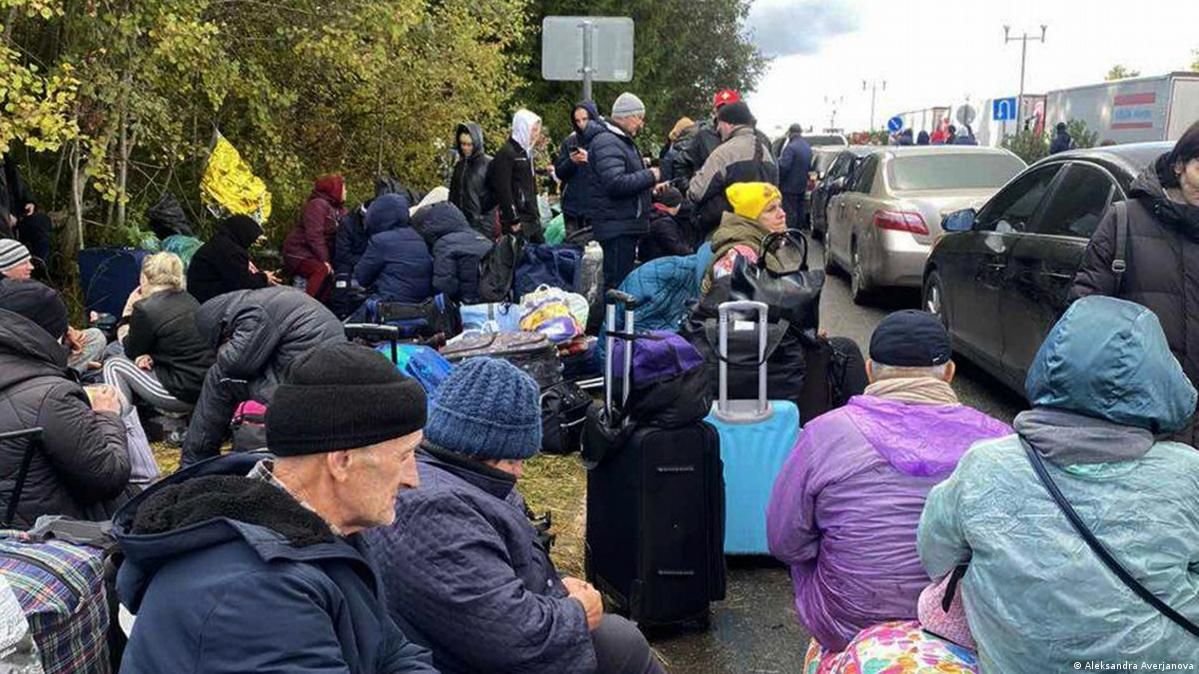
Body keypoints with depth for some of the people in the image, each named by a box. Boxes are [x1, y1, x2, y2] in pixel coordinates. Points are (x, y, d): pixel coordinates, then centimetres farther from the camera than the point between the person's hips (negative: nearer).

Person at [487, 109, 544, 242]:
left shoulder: (526, 152, 17)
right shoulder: (506, 154, -11)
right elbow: (503, 190, -17)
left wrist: (536, 215, 18)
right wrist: (513, 220, -20)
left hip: (532, 220, 9)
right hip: (517, 222, -9)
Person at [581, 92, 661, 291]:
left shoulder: (623, 140, 21)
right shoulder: (606, 142, -15)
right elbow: (616, 183, -26)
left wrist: (649, 185, 17)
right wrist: (650, 176, -16)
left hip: (627, 225, 11)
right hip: (616, 226, -11)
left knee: (625, 279, 14)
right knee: (618, 282, -9)